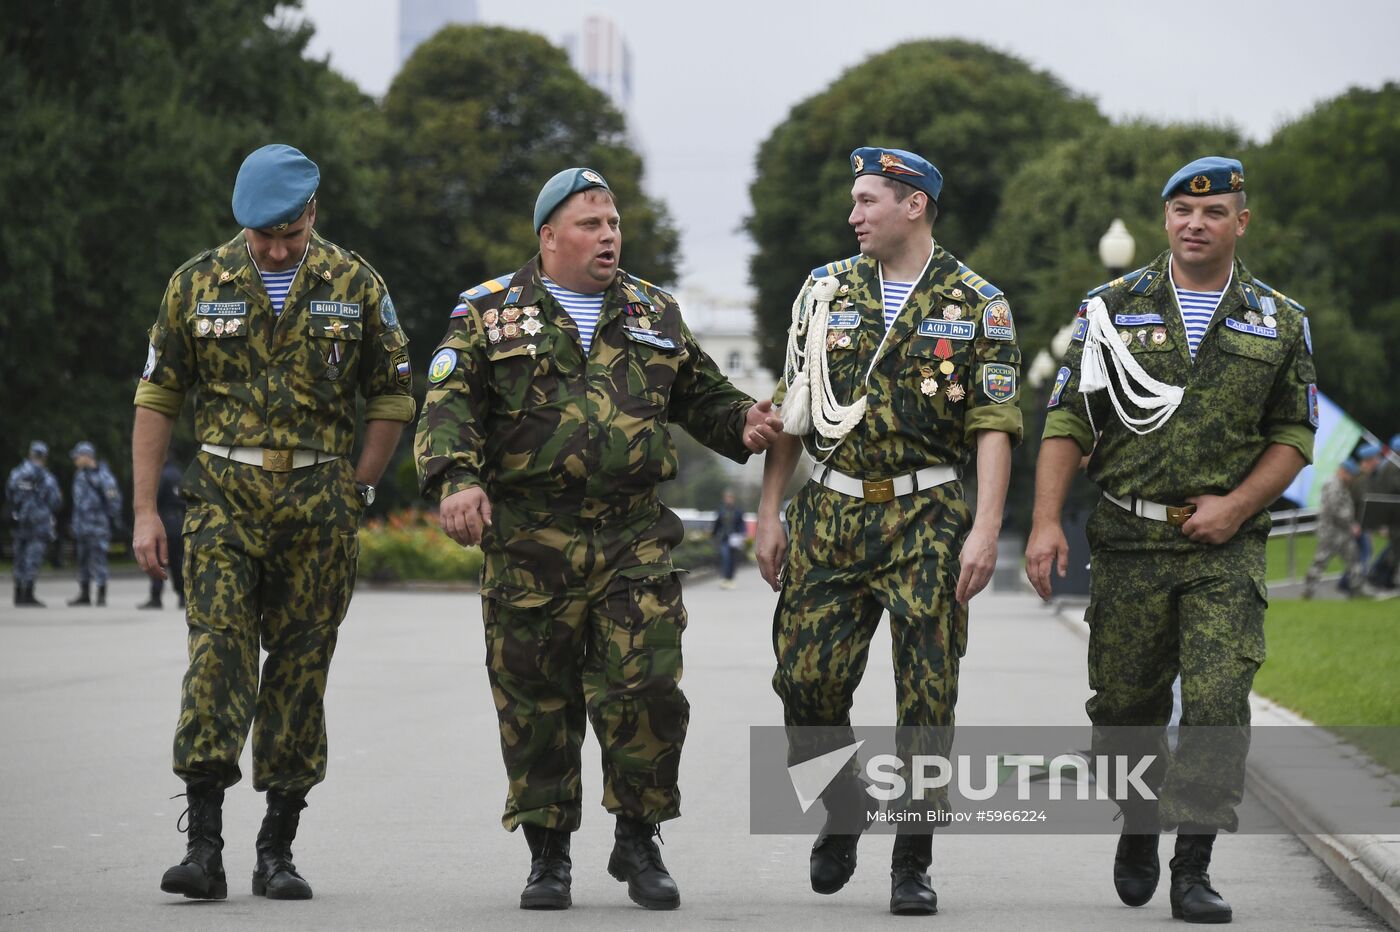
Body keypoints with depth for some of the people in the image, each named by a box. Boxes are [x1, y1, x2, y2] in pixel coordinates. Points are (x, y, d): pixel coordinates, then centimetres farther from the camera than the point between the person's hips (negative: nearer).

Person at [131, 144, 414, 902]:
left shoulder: (355, 286, 3)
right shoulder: (198, 284, 3)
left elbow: (393, 397, 10)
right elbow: (157, 398, 7)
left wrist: (356, 490, 3)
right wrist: (145, 510, 2)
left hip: (318, 501, 1)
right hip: (224, 496, -1)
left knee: (300, 668, 2)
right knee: (217, 652, -13)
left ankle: (277, 851, 10)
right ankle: (203, 846, -15)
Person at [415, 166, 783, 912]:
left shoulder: (655, 315, 15)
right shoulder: (491, 313, 4)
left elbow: (701, 396, 24)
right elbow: (448, 404, -5)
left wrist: (742, 423, 3)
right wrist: (456, 479, -22)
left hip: (635, 542, 2)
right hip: (528, 543, -2)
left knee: (646, 690, -7)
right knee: (536, 705, 3)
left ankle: (639, 842, 10)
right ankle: (548, 856, 15)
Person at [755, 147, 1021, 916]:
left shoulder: (977, 306, 0)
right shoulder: (826, 292, 9)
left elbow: (994, 425, -5)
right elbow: (791, 412, 11)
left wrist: (986, 529, -15)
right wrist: (769, 515, 7)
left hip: (927, 520, -3)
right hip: (831, 515, 3)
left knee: (927, 699, -3)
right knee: (806, 680, -1)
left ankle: (912, 864, 6)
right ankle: (842, 810, 25)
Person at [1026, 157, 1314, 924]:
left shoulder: (1279, 323, 6)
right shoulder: (1112, 309, 4)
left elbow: (1295, 435, 7)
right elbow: (1067, 421, 2)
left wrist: (1237, 504, -9)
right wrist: (1046, 521, -9)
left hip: (1226, 548, -1)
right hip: (1129, 542, 1)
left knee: (1218, 702, -13)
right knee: (1125, 705, 8)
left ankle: (1193, 871, -8)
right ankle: (1138, 831, 33)